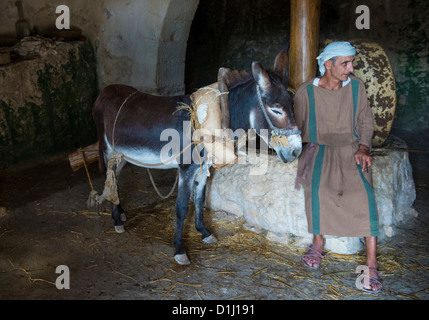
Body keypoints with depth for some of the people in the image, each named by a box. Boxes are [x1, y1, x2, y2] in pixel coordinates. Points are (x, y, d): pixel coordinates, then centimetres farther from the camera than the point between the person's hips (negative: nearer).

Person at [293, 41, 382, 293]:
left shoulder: (356, 87, 4)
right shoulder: (306, 92, -2)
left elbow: (366, 122, 9)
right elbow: (296, 126, 8)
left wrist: (363, 148, -7)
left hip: (351, 148, 1)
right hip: (319, 149, -1)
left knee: (364, 192, -25)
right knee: (317, 188, -31)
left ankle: (372, 264, -19)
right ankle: (318, 244, -8)